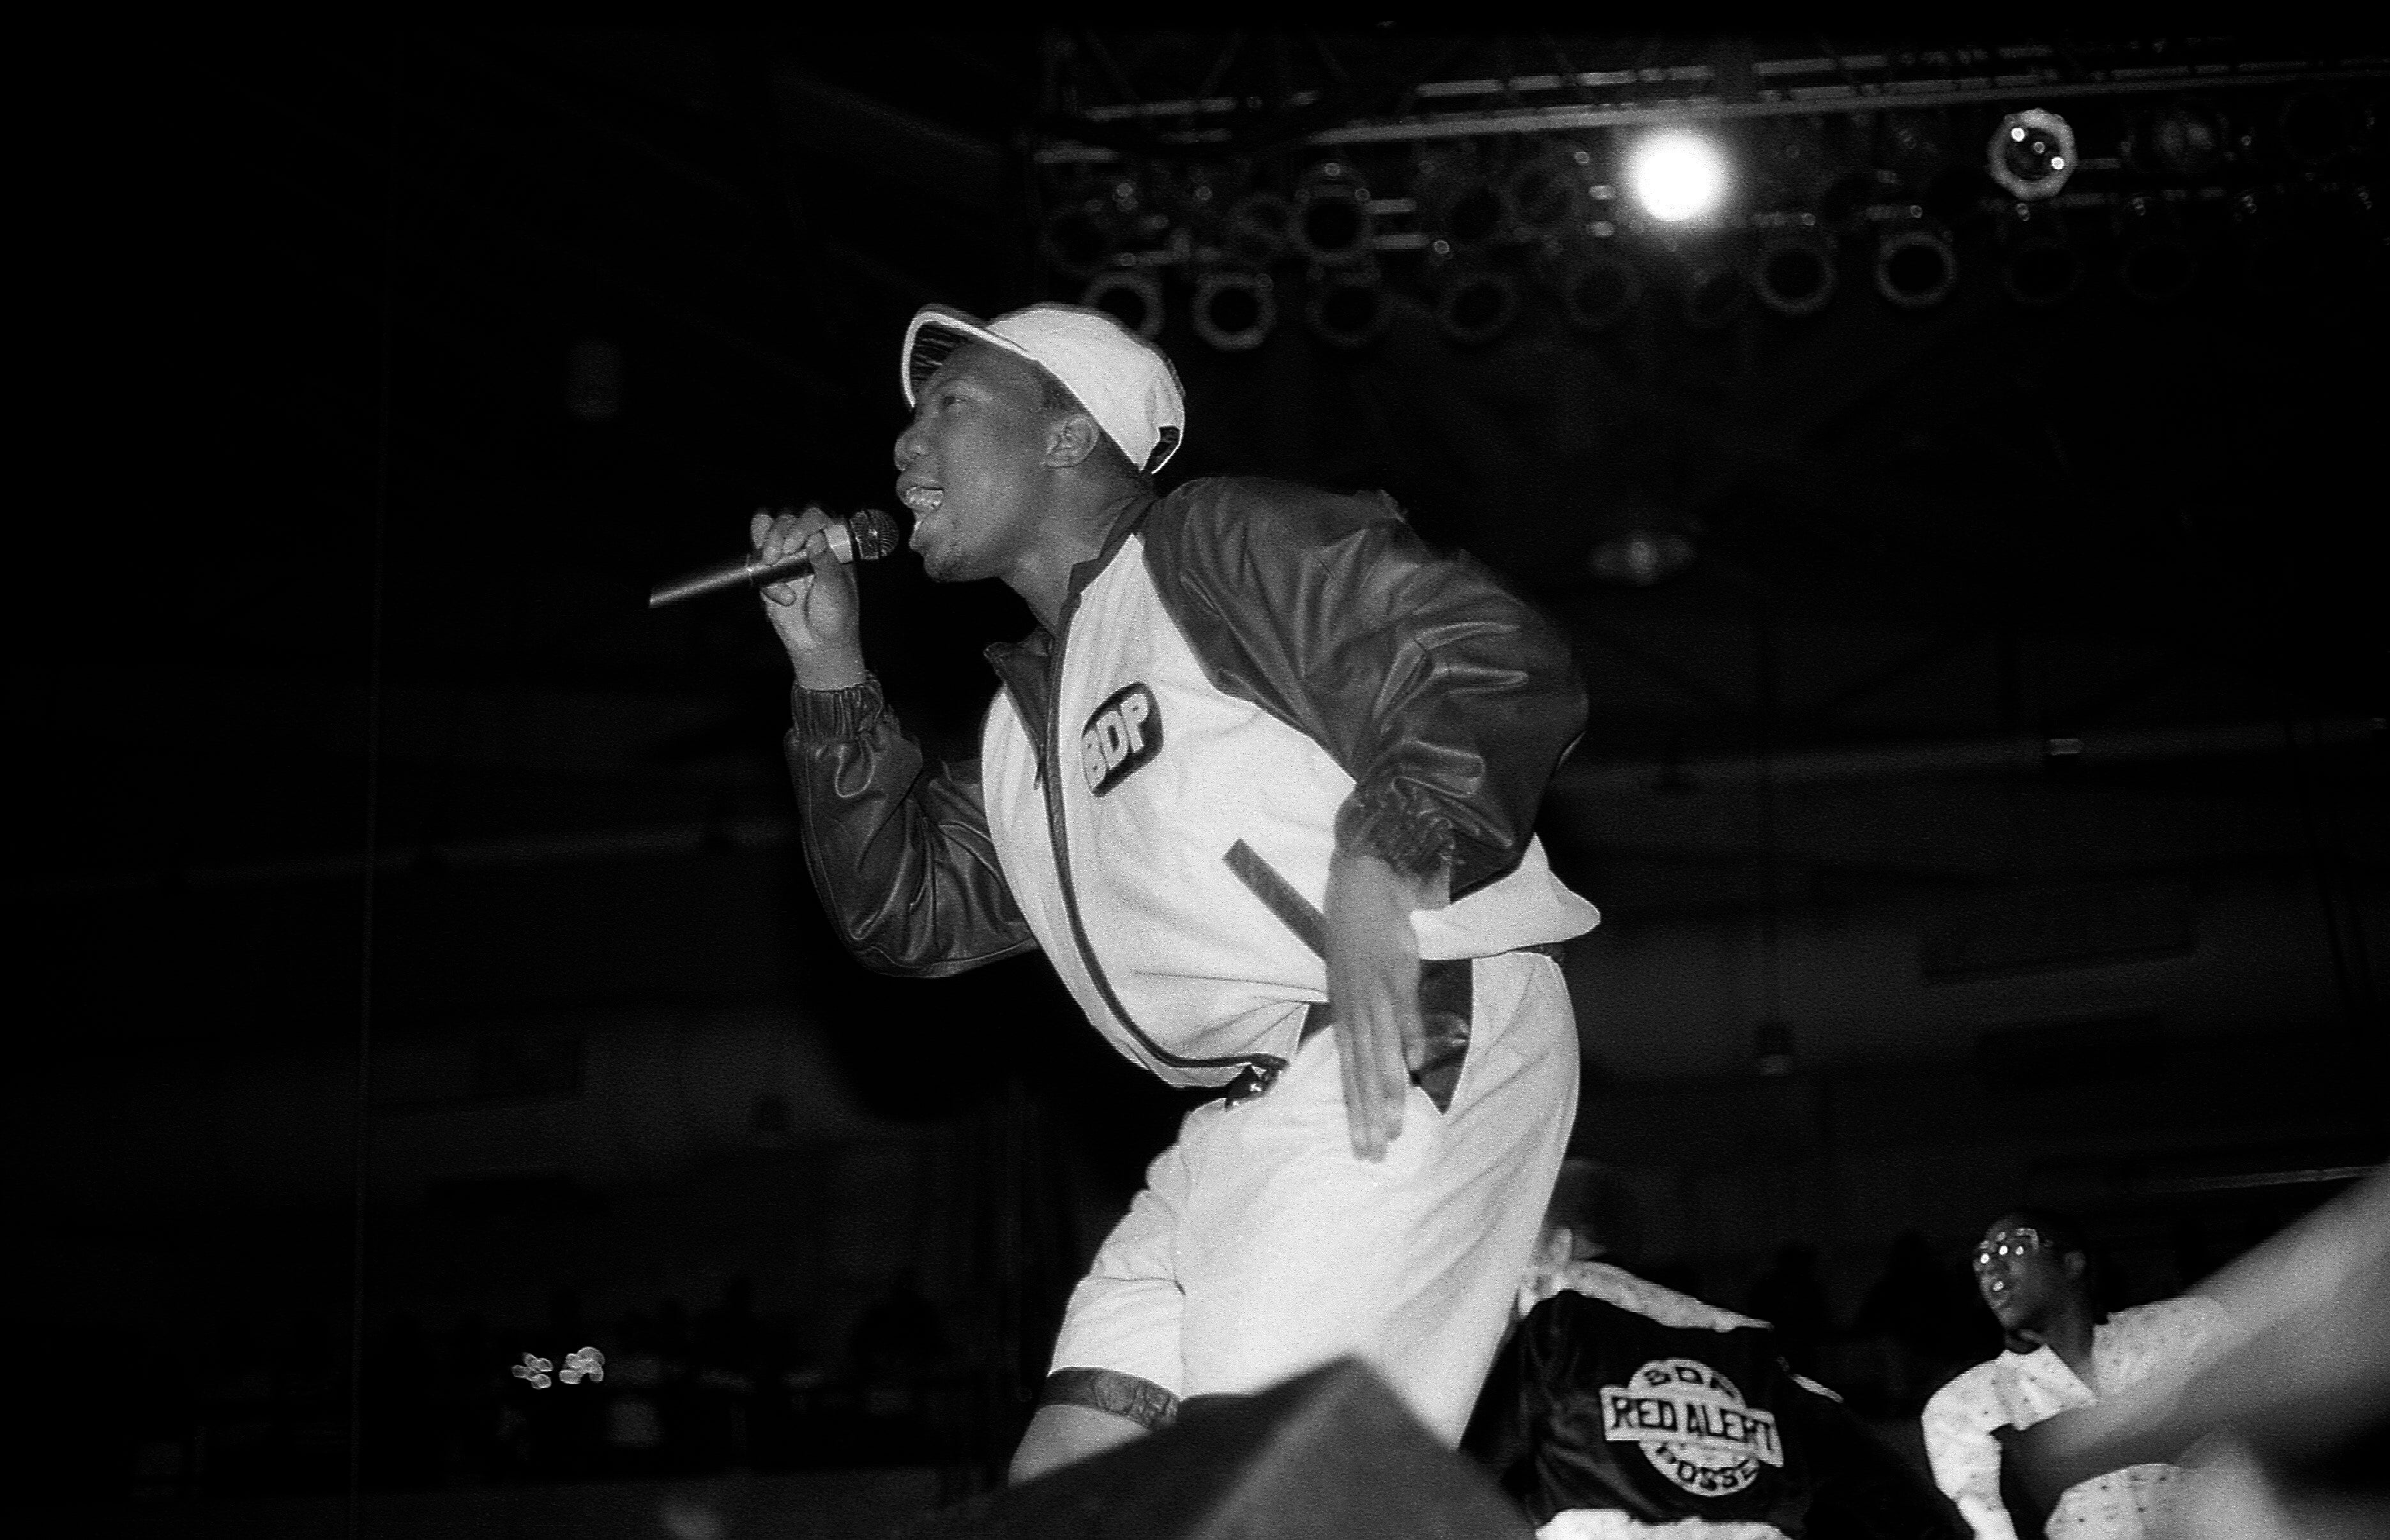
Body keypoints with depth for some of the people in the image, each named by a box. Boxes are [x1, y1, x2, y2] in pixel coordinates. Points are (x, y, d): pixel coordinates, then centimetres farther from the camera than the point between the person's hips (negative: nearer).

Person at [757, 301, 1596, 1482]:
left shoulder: (1218, 542, 0)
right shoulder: (1027, 718, 26)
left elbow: (1499, 657, -12)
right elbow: (909, 911, 23)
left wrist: (1380, 864, -28)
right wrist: (829, 670, 18)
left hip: (1415, 1044, -9)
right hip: (1251, 1116, 9)